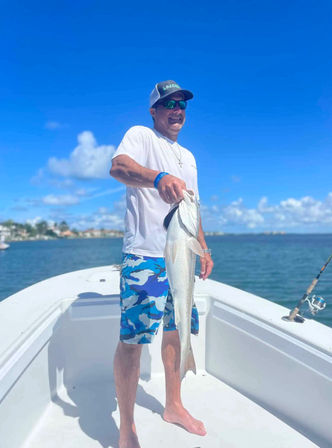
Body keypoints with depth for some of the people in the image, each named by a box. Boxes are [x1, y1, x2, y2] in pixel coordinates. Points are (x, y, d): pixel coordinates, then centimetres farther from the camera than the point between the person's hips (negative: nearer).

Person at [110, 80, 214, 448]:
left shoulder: (188, 156, 23)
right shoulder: (140, 135, 1)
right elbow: (118, 165, -21)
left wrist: (203, 248, 19)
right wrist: (159, 178, -40)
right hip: (145, 255, -7)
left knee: (177, 331, 14)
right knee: (132, 339, -6)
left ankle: (173, 406, 33)